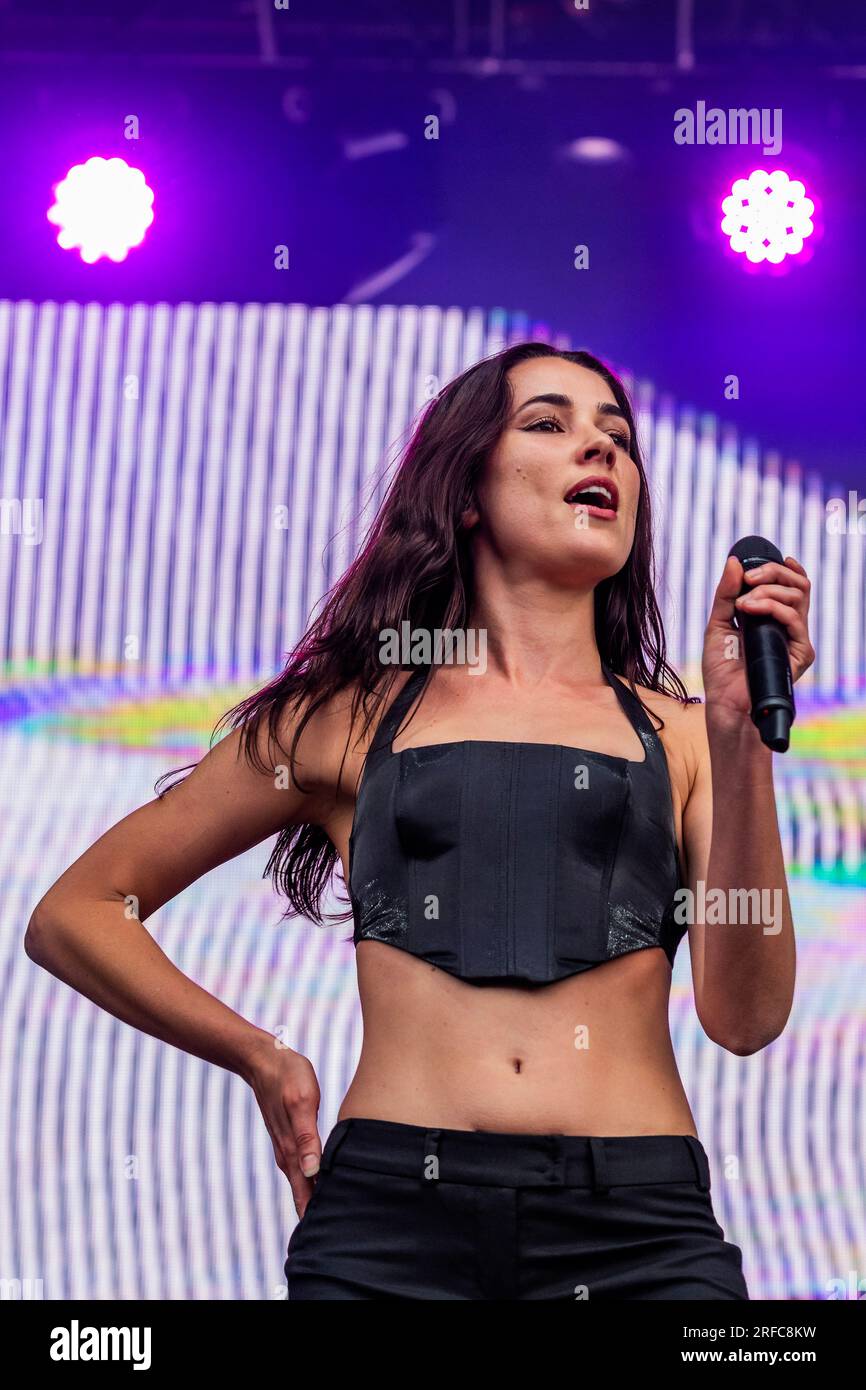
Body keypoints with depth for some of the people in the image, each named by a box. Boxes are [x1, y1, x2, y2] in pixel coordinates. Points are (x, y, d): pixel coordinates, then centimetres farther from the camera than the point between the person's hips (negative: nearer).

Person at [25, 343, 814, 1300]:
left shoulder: (679, 736, 14)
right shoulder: (348, 718, 12)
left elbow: (745, 1018, -1)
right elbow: (73, 915, 17)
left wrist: (739, 729, -6)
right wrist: (263, 1061, 11)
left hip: (640, 1232, 1)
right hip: (389, 1220, 0)